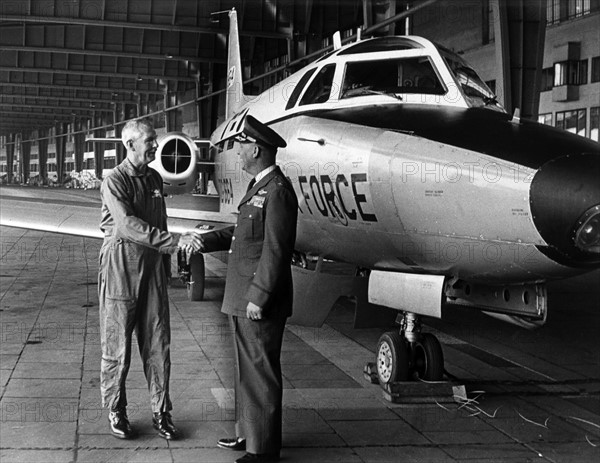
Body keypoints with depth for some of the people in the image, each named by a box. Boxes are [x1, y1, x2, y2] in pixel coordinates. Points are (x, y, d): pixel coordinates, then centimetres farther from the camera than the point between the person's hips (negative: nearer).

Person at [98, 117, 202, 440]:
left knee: (158, 344, 5)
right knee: (116, 345, 3)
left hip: (153, 267, 6)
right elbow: (129, 225, -24)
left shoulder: (154, 179, 11)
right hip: (121, 266, -6)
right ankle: (115, 411, 18)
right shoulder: (115, 181, -11)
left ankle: (161, 413, 13)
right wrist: (175, 241, -31)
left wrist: (165, 264, 16)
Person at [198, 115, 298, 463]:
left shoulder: (278, 191, -18)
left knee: (261, 373, -1)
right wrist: (205, 241, 13)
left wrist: (259, 298, -21)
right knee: (248, 370, 18)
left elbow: (276, 250, -21)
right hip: (243, 300, 10)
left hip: (261, 303, -10)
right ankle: (249, 433, 31)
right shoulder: (259, 187, 13)